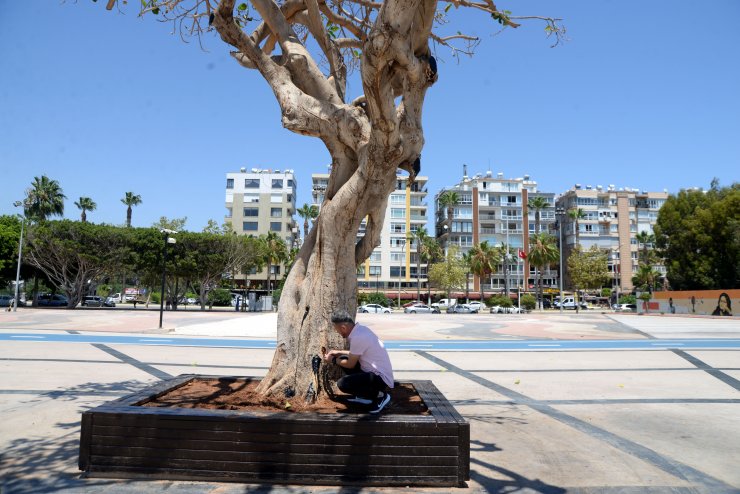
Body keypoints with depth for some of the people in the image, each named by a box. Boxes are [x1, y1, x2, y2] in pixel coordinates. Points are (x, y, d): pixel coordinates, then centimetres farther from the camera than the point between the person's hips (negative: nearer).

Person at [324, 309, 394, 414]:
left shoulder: (357, 337, -25)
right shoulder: (361, 329, 4)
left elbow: (350, 364, -12)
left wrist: (333, 360, 4)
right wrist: (339, 352, 20)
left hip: (382, 380, -10)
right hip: (376, 372, 10)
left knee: (342, 384, -23)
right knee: (343, 358, 14)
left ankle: (380, 396, -3)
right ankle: (364, 396, 17)